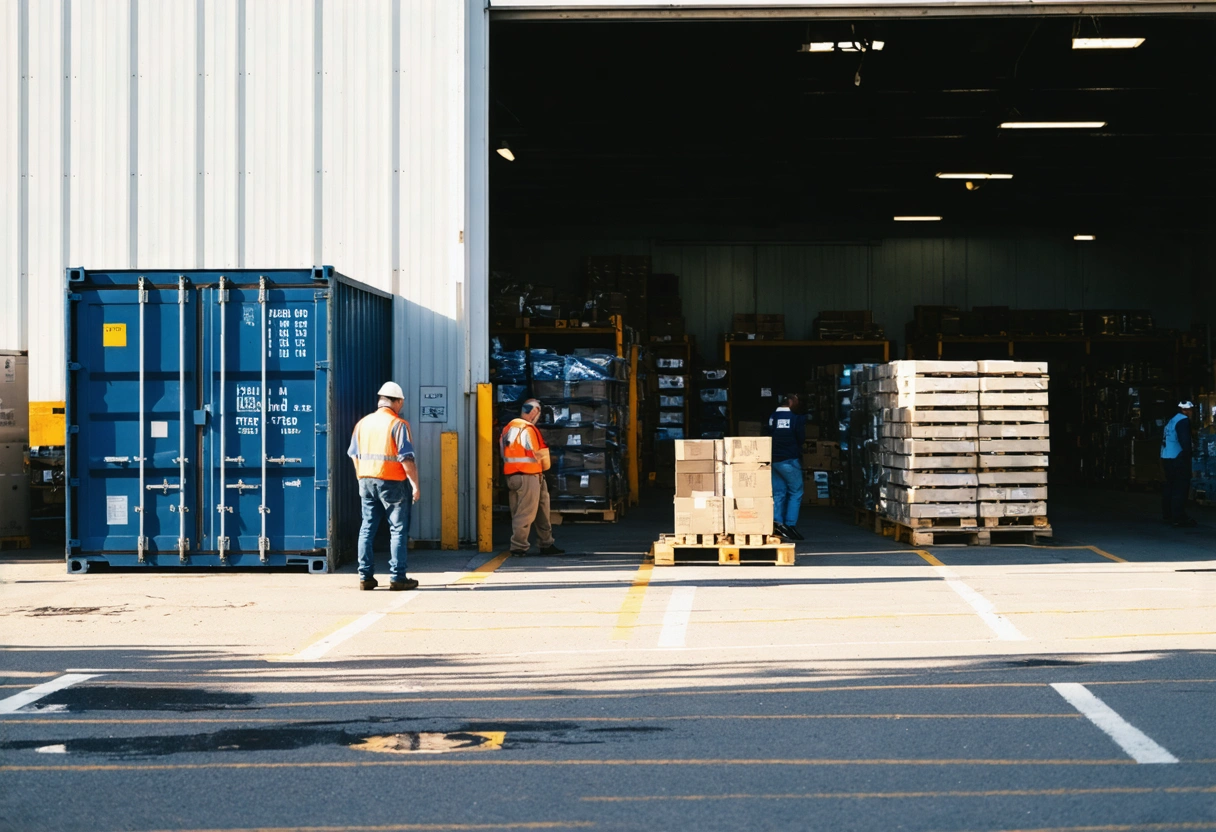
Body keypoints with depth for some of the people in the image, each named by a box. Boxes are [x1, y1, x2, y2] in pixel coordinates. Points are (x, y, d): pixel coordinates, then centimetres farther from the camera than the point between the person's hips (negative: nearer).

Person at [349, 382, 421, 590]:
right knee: (398, 529, 1)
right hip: (392, 482, -6)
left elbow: (354, 454, 13)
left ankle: (365, 576, 9)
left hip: (366, 481, 6)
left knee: (367, 529, 10)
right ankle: (397, 577, -2)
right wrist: (415, 485, -10)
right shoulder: (398, 424, -9)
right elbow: (406, 458, -14)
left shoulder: (363, 423, 9)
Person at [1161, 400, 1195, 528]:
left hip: (1167, 459, 9)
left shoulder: (1172, 421, 15)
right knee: (1181, 488, -7)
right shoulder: (1183, 421, -13)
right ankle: (1179, 518, -8)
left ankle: (1167, 514, 24)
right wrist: (1188, 454, -10)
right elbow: (1185, 442, -21)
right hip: (1178, 459, -9)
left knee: (1170, 487, 17)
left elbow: (1164, 439, 18)